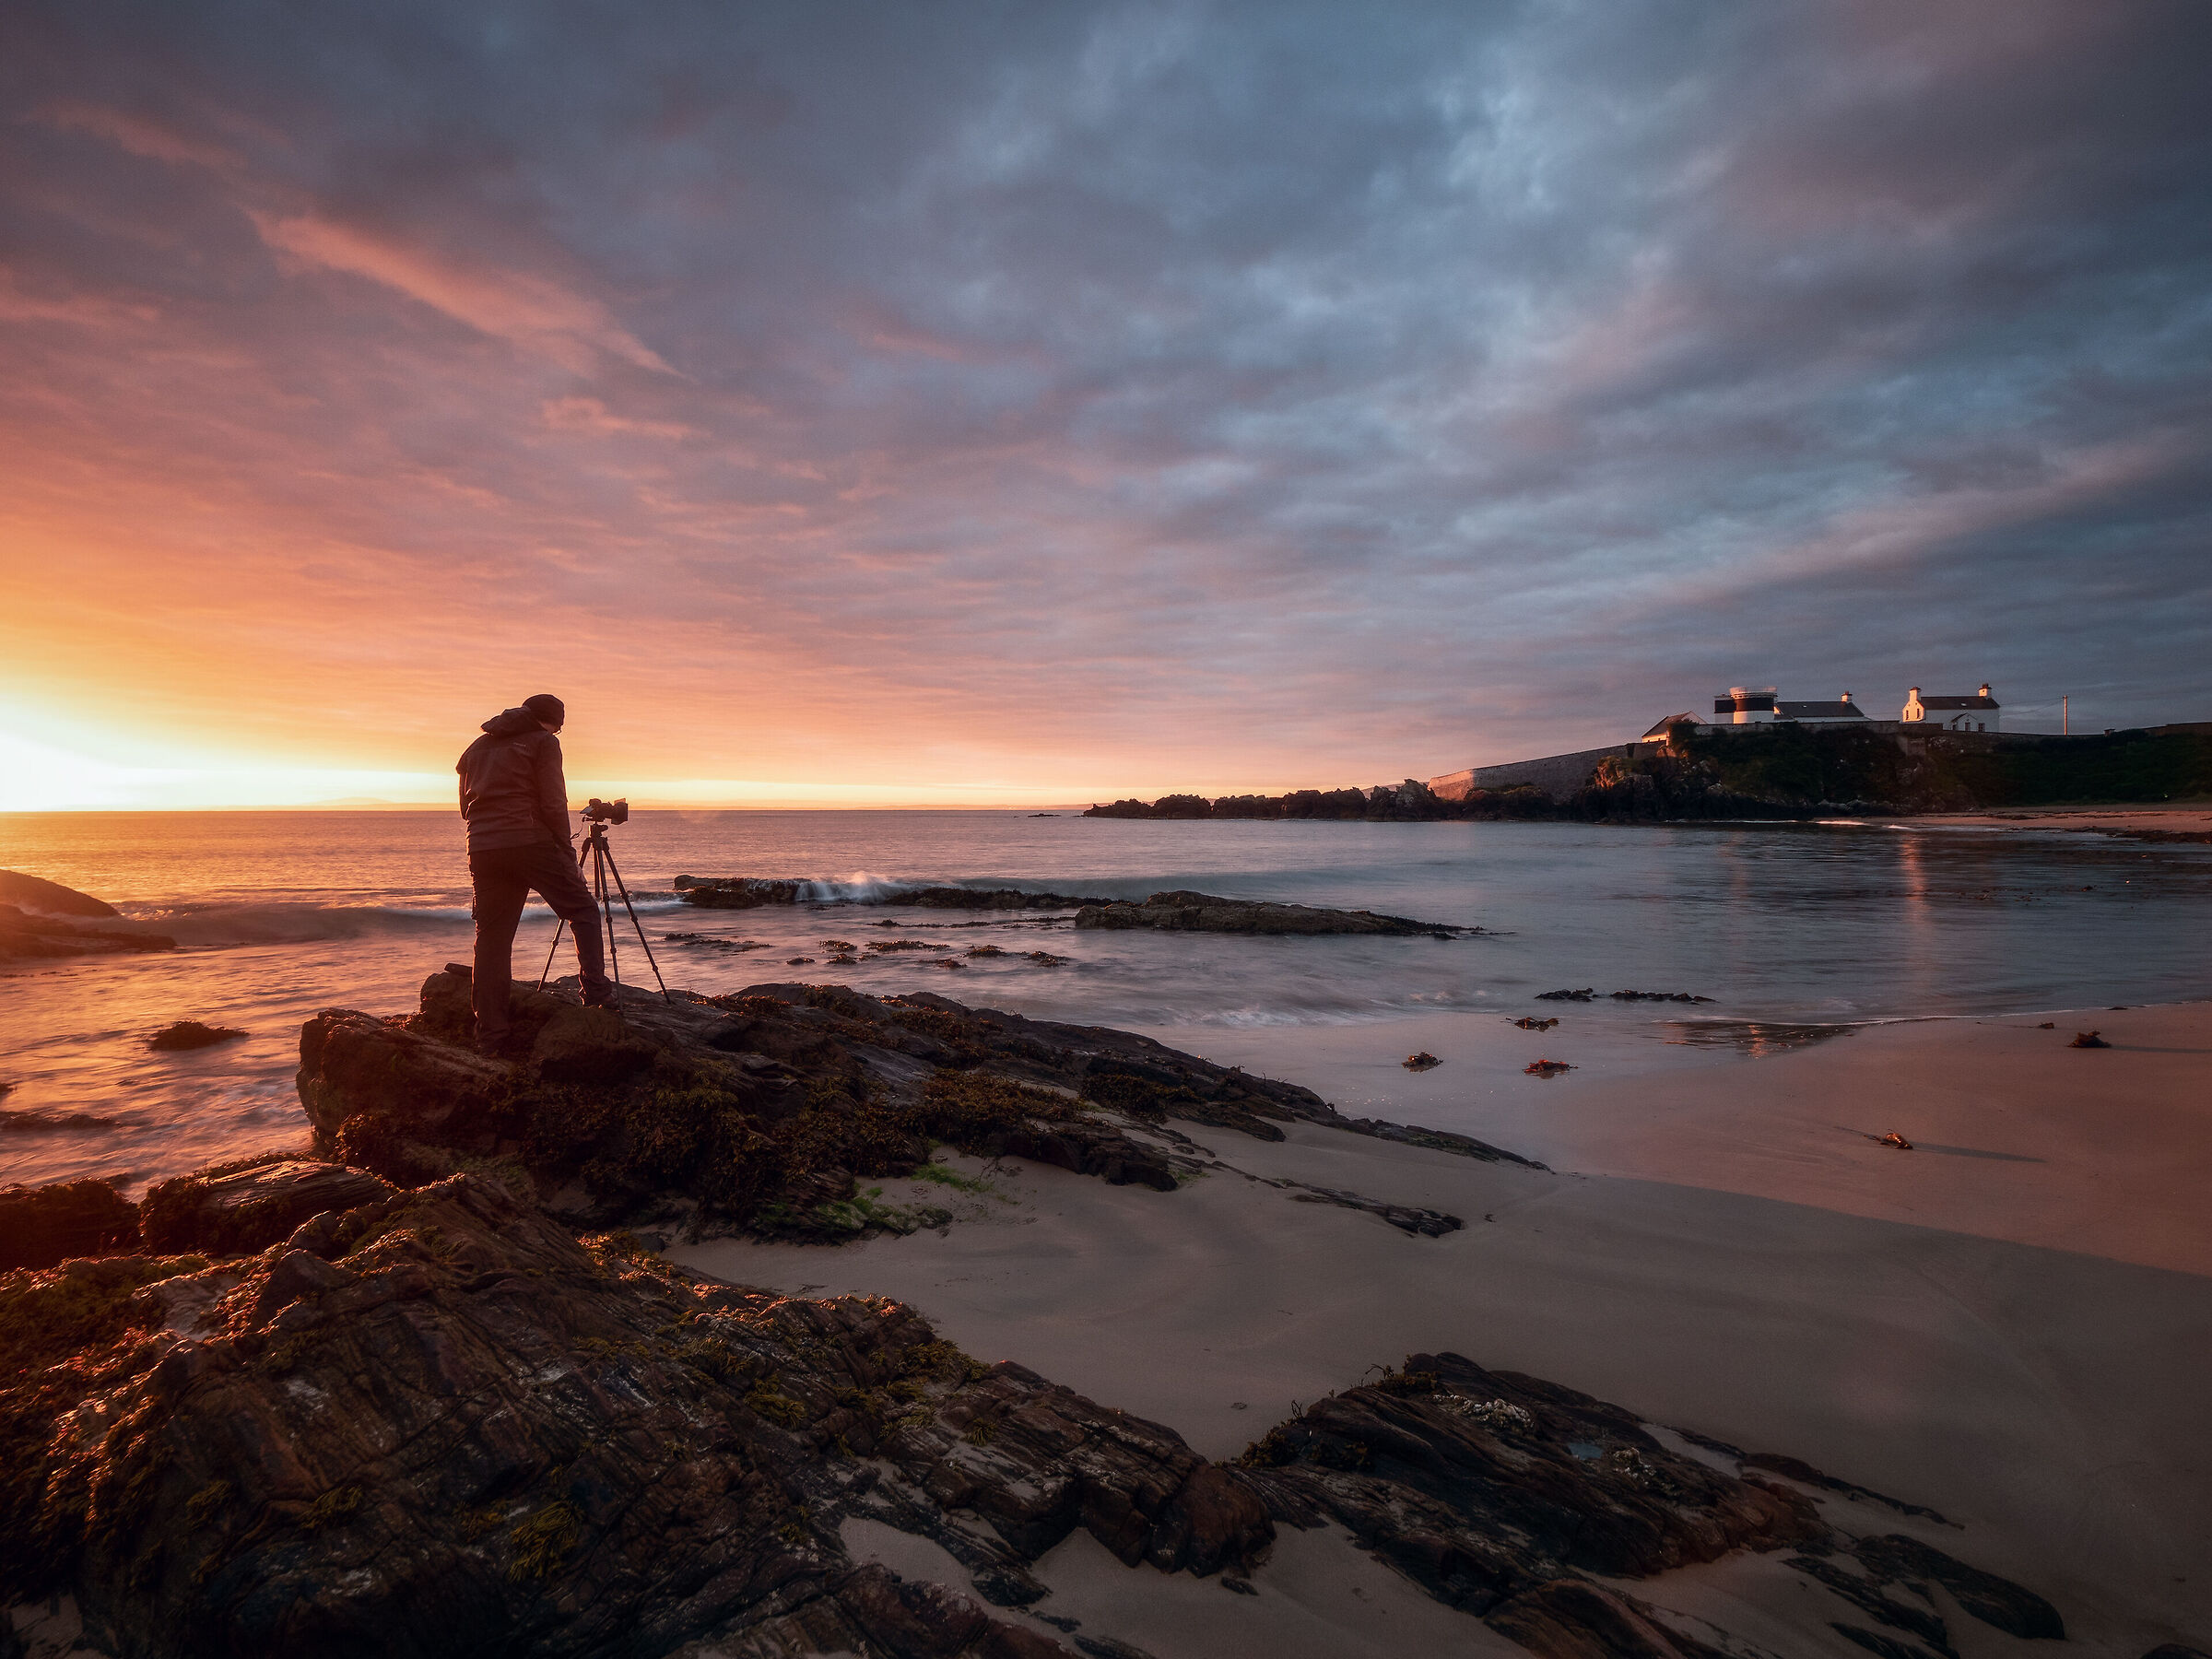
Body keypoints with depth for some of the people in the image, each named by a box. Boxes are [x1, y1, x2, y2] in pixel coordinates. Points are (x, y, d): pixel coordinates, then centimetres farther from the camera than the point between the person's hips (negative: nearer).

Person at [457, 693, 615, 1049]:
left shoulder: (477, 747, 22)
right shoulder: (543, 741, 3)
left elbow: (466, 805, 22)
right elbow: (553, 805, -6)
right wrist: (567, 851, 1)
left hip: (482, 849, 6)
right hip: (531, 842, -6)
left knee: (491, 938, 5)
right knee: (583, 911, 6)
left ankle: (490, 1037, 5)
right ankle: (597, 993, -8)